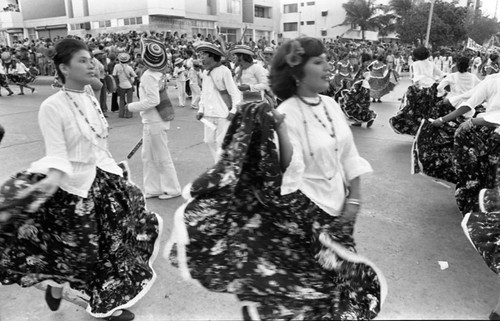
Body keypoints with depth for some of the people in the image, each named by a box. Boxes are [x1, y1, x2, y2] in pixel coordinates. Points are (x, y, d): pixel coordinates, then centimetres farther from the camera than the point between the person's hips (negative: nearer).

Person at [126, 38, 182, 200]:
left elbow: (153, 100, -24)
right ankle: (153, 189, 26)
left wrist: (132, 106, -14)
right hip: (151, 121, 9)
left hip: (154, 122, -9)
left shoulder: (149, 75, -19)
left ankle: (172, 189, 17)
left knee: (161, 157, 4)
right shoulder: (158, 73, 9)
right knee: (148, 157, 16)